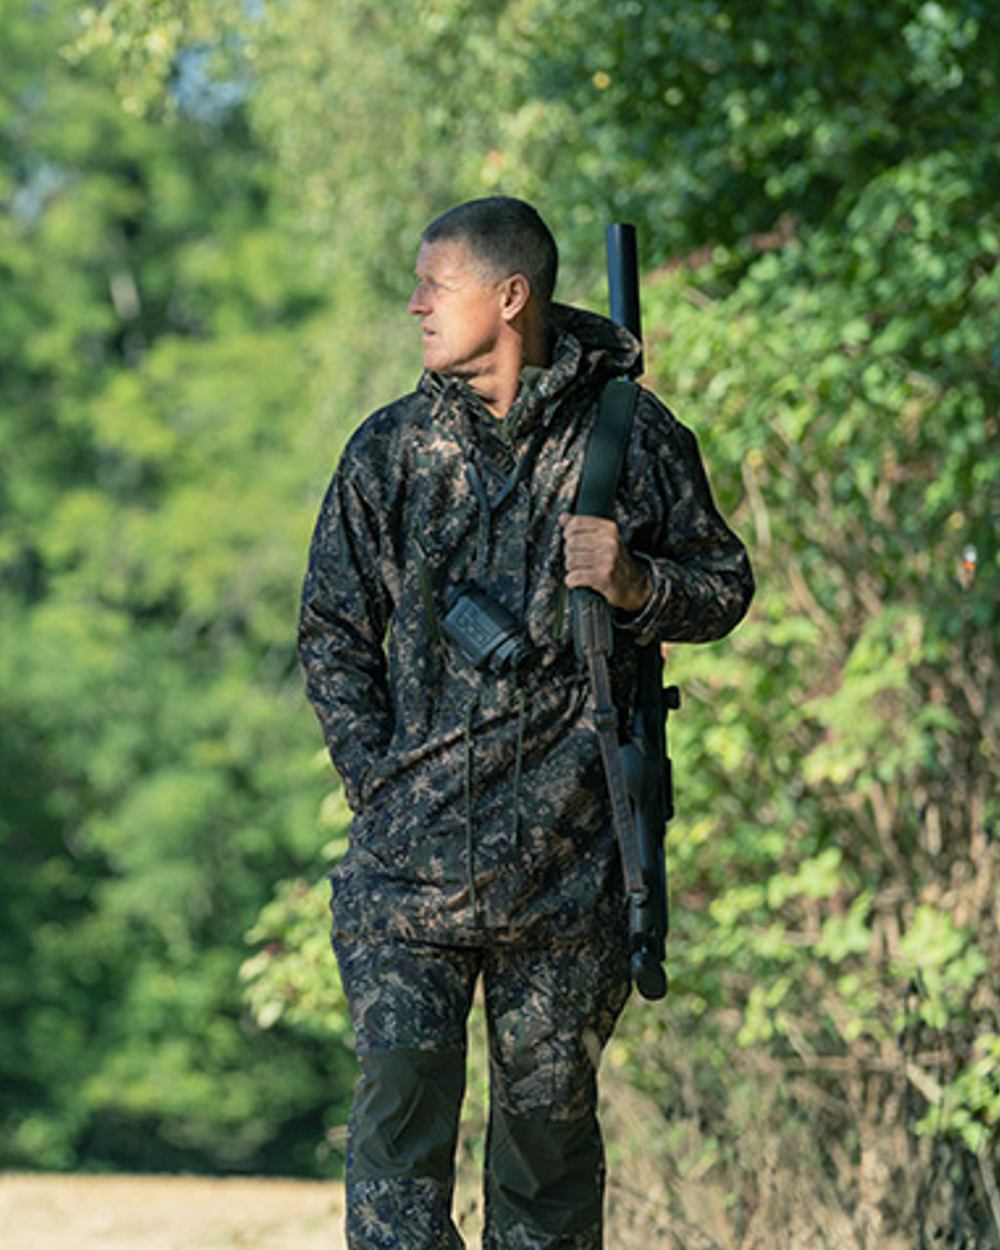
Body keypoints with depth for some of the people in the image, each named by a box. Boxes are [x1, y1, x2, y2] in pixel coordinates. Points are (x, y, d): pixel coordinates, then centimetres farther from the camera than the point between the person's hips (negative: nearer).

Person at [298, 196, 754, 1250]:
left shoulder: (632, 436, 2)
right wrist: (377, 782, -1)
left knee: (550, 1108, 7)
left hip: (570, 840, -1)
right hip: (413, 848, 1)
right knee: (400, 1090, -10)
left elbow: (725, 587, 11)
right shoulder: (391, 450, 6)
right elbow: (332, 630, 10)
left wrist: (637, 587, -11)